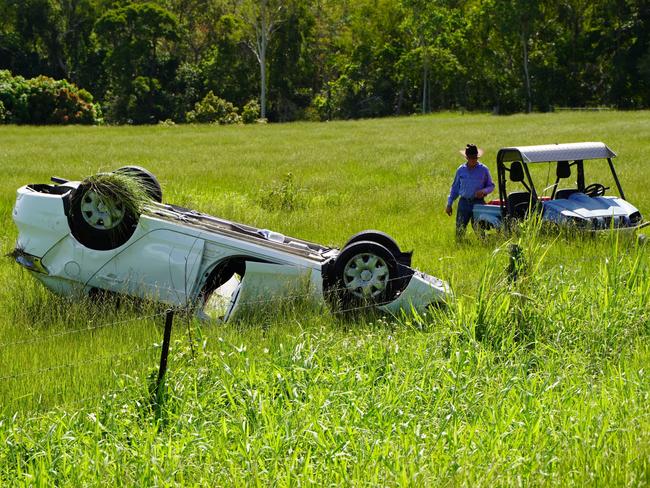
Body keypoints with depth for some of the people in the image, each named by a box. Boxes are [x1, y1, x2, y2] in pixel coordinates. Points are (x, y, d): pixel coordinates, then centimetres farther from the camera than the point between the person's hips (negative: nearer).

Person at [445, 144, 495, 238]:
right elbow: (455, 187, 16)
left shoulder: (483, 169, 1)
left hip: (478, 203, -2)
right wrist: (449, 204, 12)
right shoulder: (461, 170, 8)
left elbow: (491, 186, 8)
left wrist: (484, 191, -14)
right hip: (464, 203, 2)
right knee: (459, 230, 0)